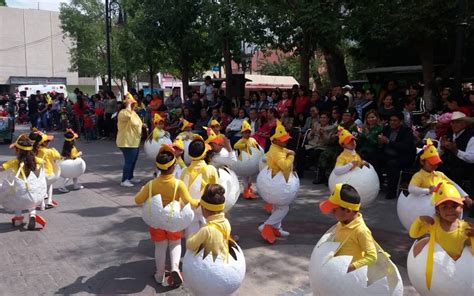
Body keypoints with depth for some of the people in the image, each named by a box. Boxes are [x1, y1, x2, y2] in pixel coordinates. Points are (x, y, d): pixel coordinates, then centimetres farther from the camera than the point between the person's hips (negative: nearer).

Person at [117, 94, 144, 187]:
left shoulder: (133, 112, 14)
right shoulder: (123, 112, -16)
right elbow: (127, 116, -41)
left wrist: (142, 124, 11)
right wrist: (128, 105, -28)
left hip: (135, 142, 10)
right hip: (127, 142, -10)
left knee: (133, 161, 18)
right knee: (128, 161, -9)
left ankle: (130, 177, 31)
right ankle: (124, 180, -3)